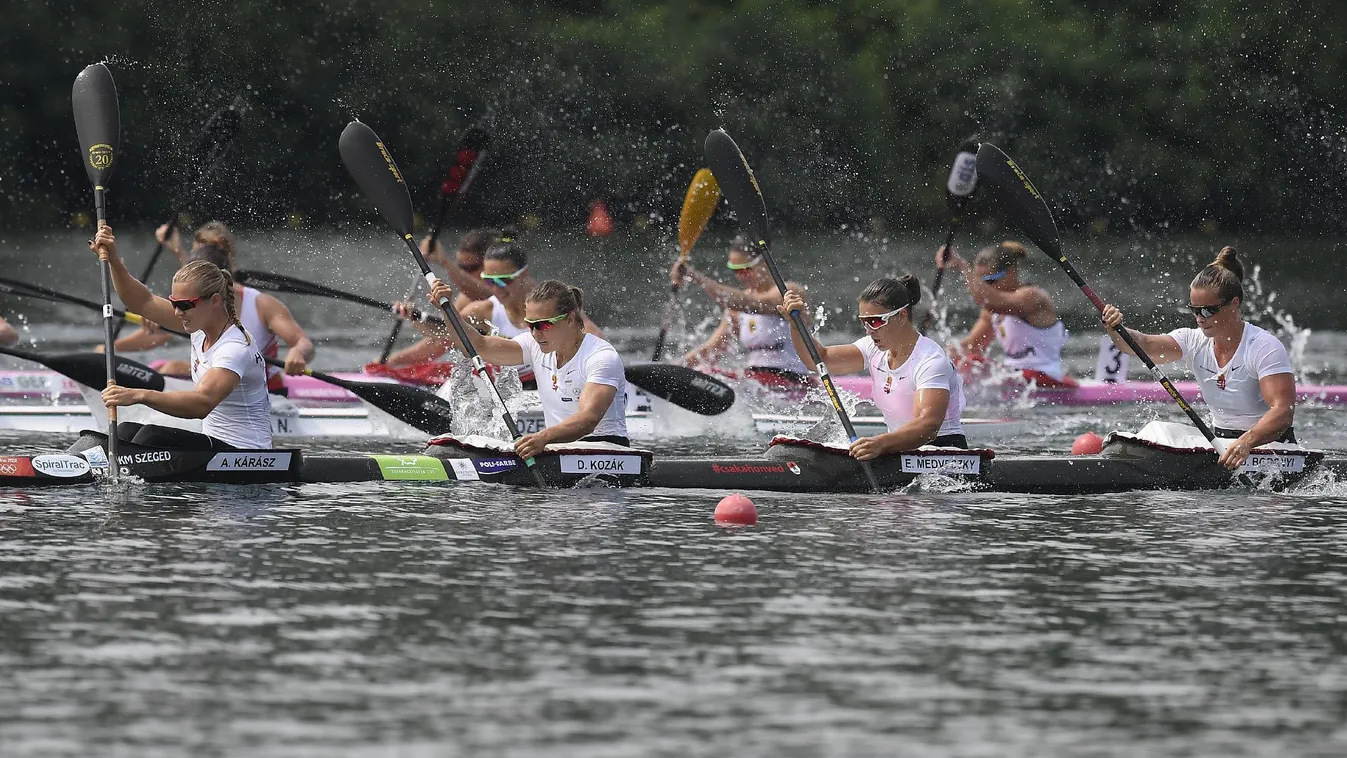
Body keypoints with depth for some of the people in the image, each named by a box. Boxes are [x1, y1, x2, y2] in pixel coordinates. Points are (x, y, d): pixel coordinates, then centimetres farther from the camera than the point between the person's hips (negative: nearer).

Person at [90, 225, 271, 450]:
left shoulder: (236, 348, -23)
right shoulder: (201, 325, 5)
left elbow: (203, 403, -38)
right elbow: (144, 303, 11)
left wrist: (140, 396, -48)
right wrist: (113, 261, -3)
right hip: (216, 444, 10)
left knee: (152, 437, -25)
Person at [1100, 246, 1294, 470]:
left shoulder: (1265, 347, -15)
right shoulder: (1196, 342, 3)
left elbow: (1283, 412, -27)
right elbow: (1144, 345, -10)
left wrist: (1246, 442, -43)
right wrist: (1115, 329, -32)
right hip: (1220, 443, 6)